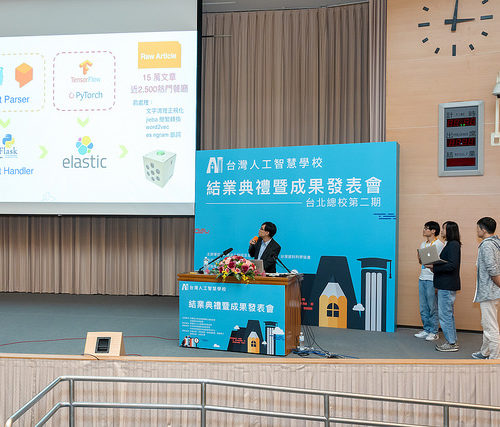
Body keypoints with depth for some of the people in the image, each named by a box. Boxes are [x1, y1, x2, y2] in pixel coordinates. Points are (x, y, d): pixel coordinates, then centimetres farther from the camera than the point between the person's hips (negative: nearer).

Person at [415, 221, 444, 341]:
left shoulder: (439, 244, -8)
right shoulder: (423, 244, 15)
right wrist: (419, 257, 1)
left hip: (432, 280, -7)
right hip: (422, 278, 7)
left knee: (433, 307, 0)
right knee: (423, 307, 11)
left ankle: (434, 332, 9)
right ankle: (426, 329, 20)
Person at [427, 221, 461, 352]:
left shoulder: (453, 245, -15)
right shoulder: (450, 244, 15)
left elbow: (452, 265, -22)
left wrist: (434, 268, -16)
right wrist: (435, 267, 3)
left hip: (447, 286, -10)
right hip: (445, 285, 10)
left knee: (444, 314, -4)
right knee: (448, 314, 16)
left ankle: (451, 343, 4)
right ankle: (452, 340, 24)